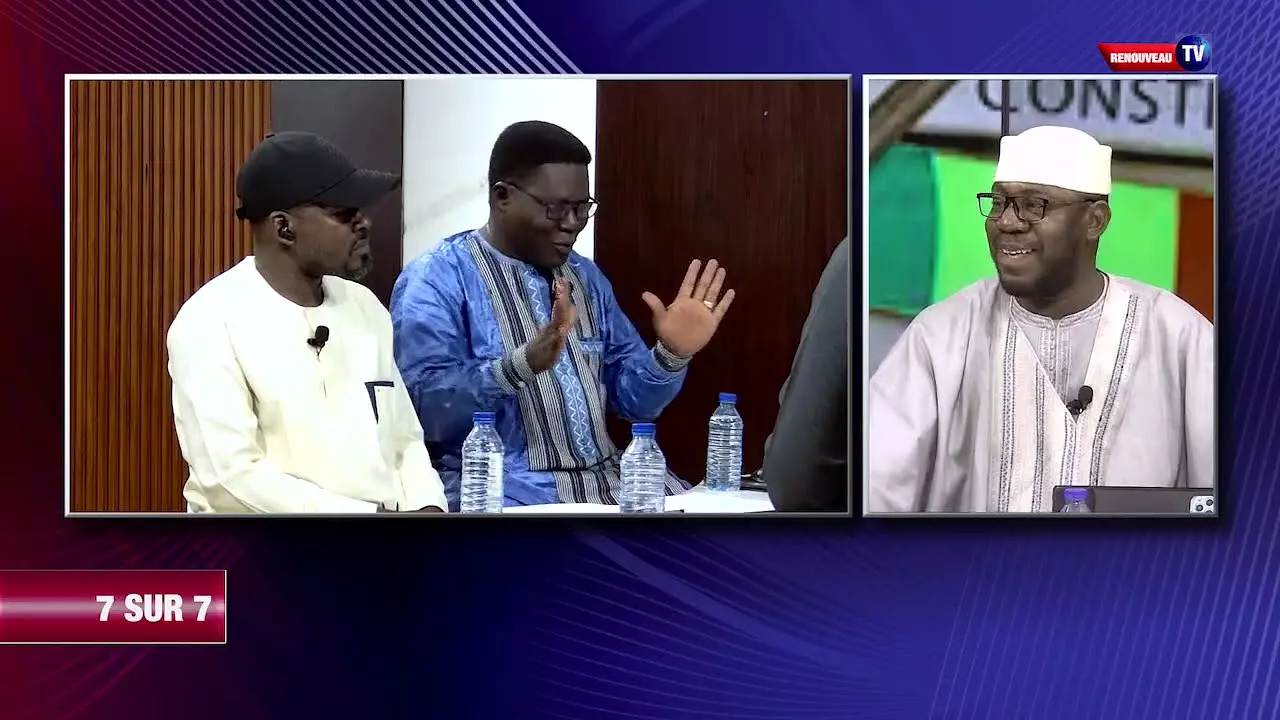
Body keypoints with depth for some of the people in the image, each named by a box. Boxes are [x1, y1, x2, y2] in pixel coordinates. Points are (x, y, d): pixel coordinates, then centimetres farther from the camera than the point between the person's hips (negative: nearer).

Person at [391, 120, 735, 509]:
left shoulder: (586, 276, 14)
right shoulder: (437, 277, -6)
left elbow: (632, 399, 15)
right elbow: (426, 408, -18)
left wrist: (671, 354, -5)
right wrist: (523, 365, -31)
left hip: (606, 478, 6)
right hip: (498, 485, -6)